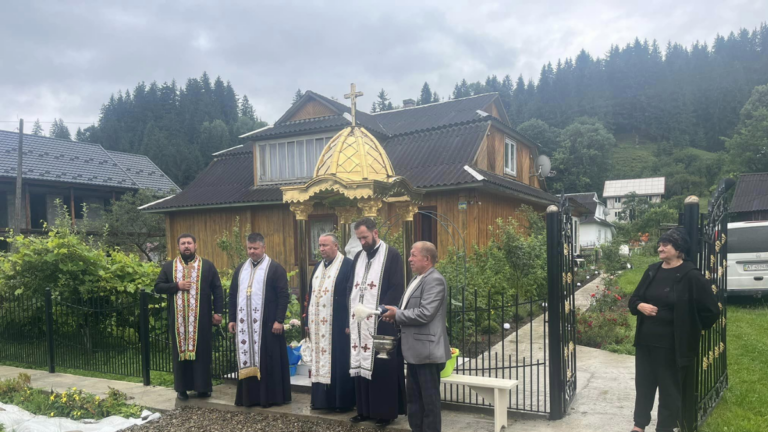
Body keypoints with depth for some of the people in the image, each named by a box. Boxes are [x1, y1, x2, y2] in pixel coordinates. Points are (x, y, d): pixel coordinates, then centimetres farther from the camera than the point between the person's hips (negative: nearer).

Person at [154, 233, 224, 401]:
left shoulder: (208, 266, 4)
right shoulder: (168, 266, 9)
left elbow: (217, 290, 3)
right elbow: (158, 287, 6)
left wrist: (218, 312, -4)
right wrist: (176, 286, -11)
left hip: (201, 318, -1)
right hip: (178, 319, 2)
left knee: (202, 352, 3)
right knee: (180, 352, 7)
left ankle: (202, 387, 13)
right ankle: (182, 388, 16)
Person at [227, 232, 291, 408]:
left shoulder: (275, 268, -5)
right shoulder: (240, 269, 13)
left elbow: (283, 295, -9)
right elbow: (233, 294, 15)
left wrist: (279, 320, -14)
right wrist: (232, 319, 9)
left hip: (267, 324, -5)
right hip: (244, 323, 5)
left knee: (269, 360, 1)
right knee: (247, 359, 9)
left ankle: (271, 396, 11)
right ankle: (249, 396, 19)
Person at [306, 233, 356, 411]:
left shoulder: (348, 265, -7)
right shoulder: (318, 267, 14)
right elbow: (311, 295, 16)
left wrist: (349, 323, -16)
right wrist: (308, 321, 12)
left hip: (338, 324, -7)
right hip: (318, 325, 7)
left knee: (339, 362, 0)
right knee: (320, 361, 11)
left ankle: (343, 401, 10)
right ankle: (321, 399, 20)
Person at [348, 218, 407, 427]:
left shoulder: (392, 255, -4)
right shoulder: (358, 257, 15)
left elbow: (397, 288, -10)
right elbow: (352, 288, 16)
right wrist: (351, 316, 8)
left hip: (381, 323, -6)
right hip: (359, 322, 6)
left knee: (383, 367, -1)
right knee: (361, 365, 9)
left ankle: (386, 411, 10)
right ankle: (365, 409, 19)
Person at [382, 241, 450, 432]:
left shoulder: (435, 280, -16)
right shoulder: (418, 279, 15)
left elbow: (424, 314, -25)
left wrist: (397, 314, -14)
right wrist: (395, 314, -1)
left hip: (427, 351, -10)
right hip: (415, 351, 10)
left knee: (429, 398, 3)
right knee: (414, 396, 18)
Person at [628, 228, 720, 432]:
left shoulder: (691, 276, -13)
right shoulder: (652, 270, 6)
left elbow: (712, 310, -9)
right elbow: (634, 298, 14)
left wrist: (691, 330, 0)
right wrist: (640, 306, -8)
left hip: (672, 344, -6)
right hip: (645, 341, 6)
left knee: (669, 388, 9)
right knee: (643, 384, 16)